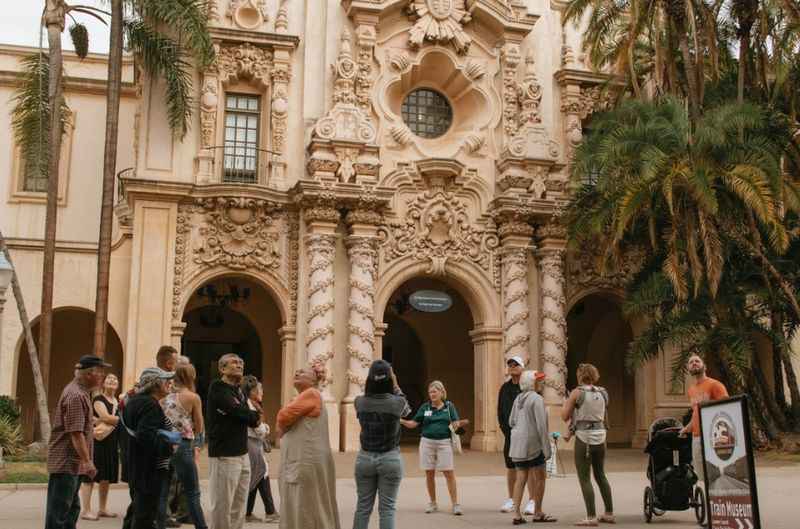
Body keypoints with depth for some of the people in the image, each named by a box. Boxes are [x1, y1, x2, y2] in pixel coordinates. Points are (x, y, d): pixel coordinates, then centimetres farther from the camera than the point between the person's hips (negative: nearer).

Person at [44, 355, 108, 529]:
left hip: (72, 462, 11)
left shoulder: (80, 392, 14)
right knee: (59, 508, -6)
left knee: (72, 507, 16)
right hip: (66, 462, -11)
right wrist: (87, 461, -24)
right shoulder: (76, 396, -19)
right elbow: (75, 432, -24)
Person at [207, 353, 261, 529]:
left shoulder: (239, 391, 16)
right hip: (224, 456, -8)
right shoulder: (217, 388, -8)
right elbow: (238, 410, -18)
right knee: (222, 506, -5)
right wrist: (255, 414, 1)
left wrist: (253, 416, -10)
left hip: (242, 455, 8)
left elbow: (252, 420, 12)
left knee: (239, 507, 10)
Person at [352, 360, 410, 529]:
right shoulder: (397, 403, -13)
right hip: (390, 459, -2)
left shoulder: (359, 402, -6)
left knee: (363, 507, 11)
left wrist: (372, 380, 11)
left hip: (365, 458, 2)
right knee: (387, 508, 3)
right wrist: (395, 386, 10)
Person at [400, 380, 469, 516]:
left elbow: (455, 423, -1)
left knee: (449, 473, -5)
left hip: (444, 442, -2)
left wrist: (462, 423, -23)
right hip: (427, 442, 2)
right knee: (429, 473, 6)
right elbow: (413, 424, 4)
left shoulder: (449, 406, 4)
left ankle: (455, 504, -2)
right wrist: (401, 421, -13)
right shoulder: (425, 407, 5)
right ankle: (432, 503, 19)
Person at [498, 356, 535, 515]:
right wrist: (504, 428, 3)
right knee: (510, 467, 9)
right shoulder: (505, 388, 10)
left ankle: (532, 501, 3)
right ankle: (510, 500, 18)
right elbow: (500, 410, 13)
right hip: (510, 433, 5)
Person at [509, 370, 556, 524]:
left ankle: (517, 514, 4)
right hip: (533, 442, -7)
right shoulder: (537, 399, -13)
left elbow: (511, 422, 14)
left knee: (521, 478, 8)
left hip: (518, 442, 7)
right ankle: (538, 513, 12)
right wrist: (546, 448, -15)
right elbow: (541, 425, -17)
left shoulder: (518, 398, 10)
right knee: (540, 477, 6)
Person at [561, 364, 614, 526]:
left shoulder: (577, 392, -8)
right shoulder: (602, 393, 8)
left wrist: (568, 402, 12)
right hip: (600, 437, 6)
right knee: (601, 475, 19)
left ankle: (591, 517, -4)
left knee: (585, 478, 0)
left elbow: (565, 416, -7)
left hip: (584, 438, -6)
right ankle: (609, 513, 22)